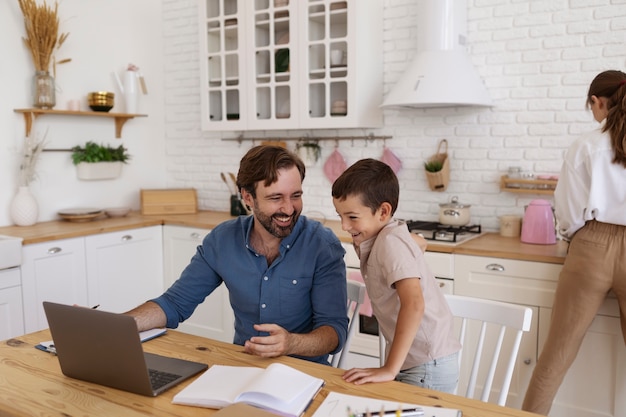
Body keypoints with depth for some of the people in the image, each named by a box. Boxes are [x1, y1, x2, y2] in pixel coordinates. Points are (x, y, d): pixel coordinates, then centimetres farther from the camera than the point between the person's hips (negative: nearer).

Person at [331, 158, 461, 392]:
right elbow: (416, 241, 27)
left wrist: (390, 369, -30)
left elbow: (414, 304, -33)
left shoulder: (391, 242, -21)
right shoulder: (377, 239, 6)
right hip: (409, 360, 9)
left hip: (428, 368, -9)